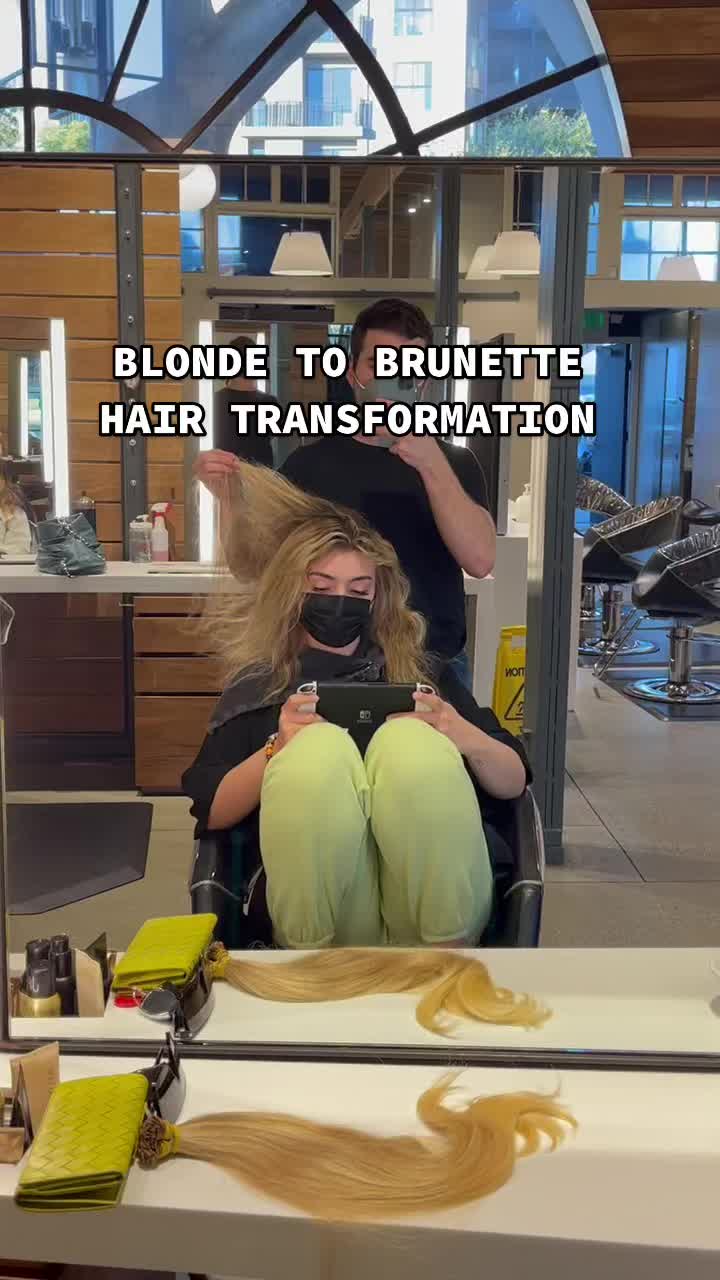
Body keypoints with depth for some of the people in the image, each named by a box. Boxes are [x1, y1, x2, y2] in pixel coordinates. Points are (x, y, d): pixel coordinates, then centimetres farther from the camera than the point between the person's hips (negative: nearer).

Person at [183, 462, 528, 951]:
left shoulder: (424, 672, 24)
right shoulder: (257, 685, 21)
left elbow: (514, 782, 17)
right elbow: (209, 811, 9)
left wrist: (460, 734, -4)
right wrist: (278, 750, -9)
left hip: (436, 904, 1)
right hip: (316, 912, -1)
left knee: (410, 741, -28)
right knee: (318, 747, -30)